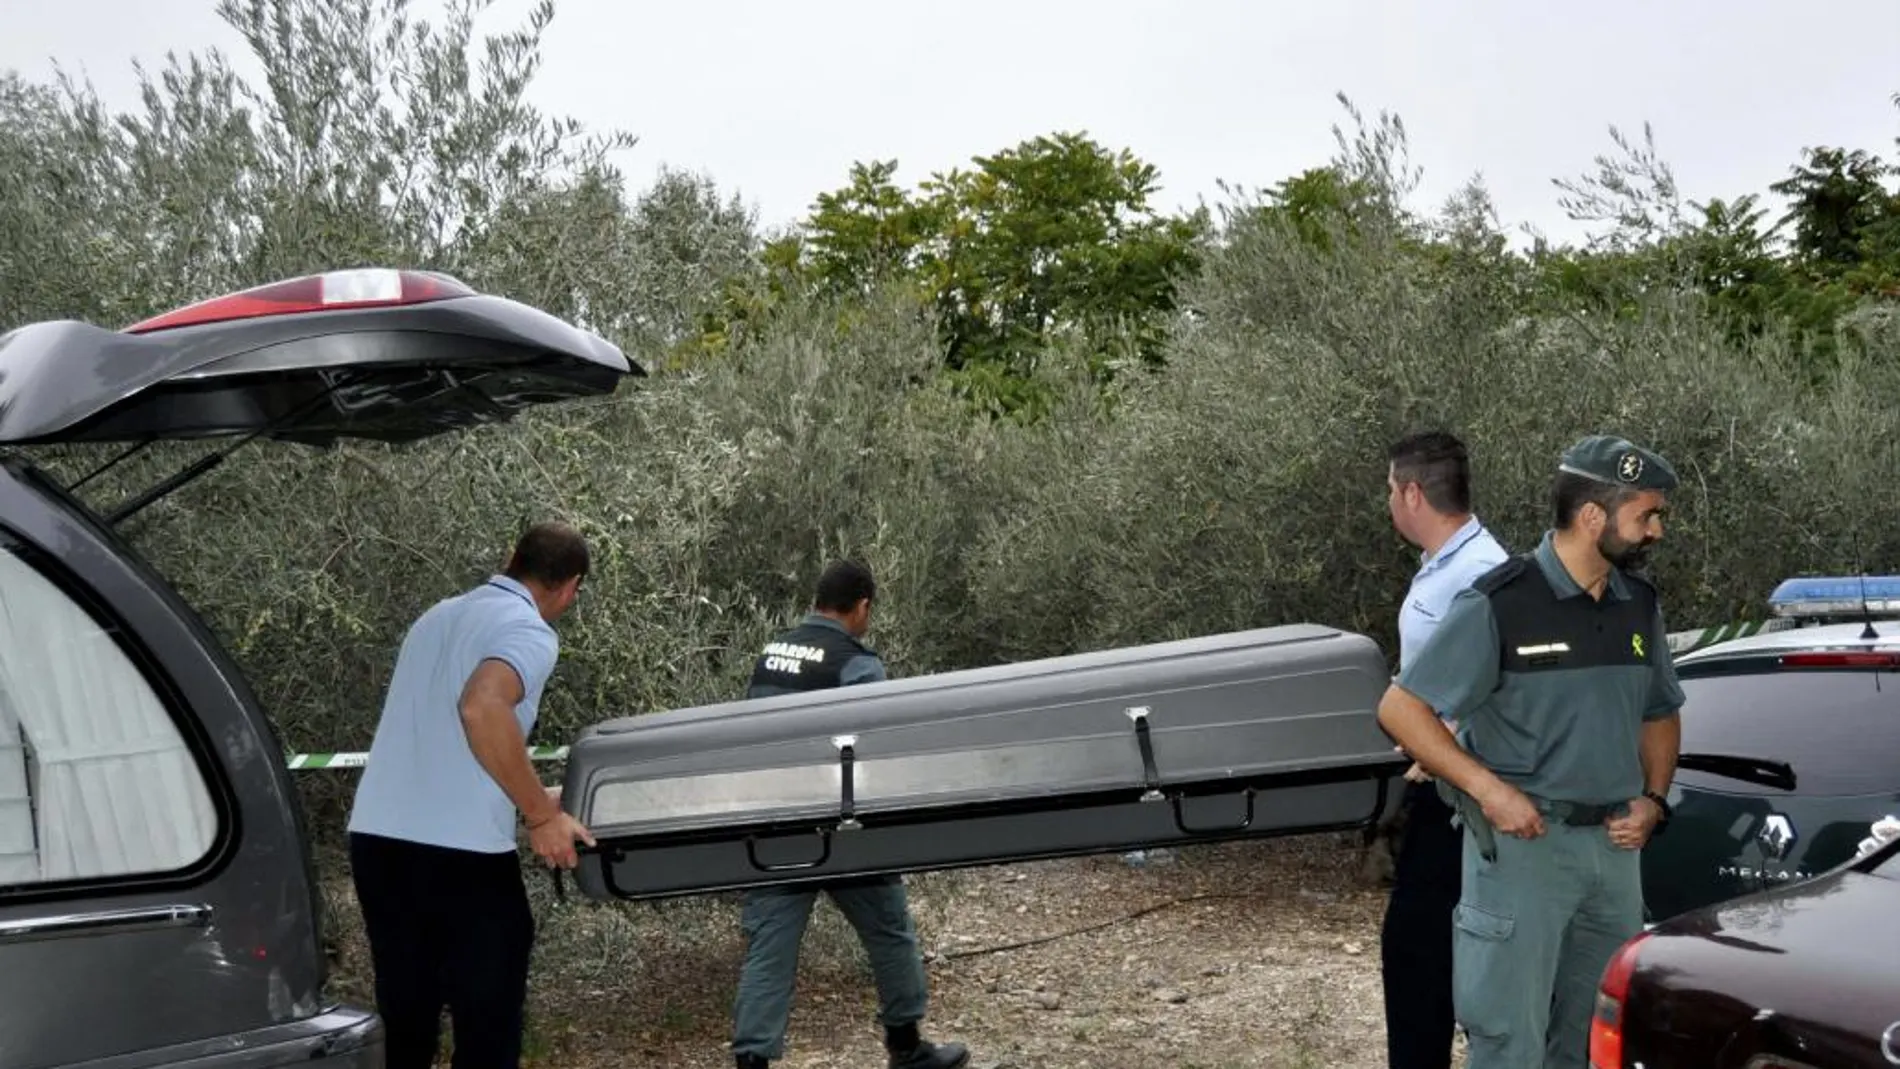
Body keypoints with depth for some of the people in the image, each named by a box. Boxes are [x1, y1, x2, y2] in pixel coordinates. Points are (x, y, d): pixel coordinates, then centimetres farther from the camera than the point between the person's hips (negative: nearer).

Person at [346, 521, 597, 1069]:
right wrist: (542, 814, -18)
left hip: (376, 837, 8)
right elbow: (481, 706, -27)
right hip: (460, 851, -7)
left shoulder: (438, 615, 19)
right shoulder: (530, 633, -7)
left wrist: (528, 796, 33)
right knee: (488, 1024, 5)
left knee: (404, 1020, 16)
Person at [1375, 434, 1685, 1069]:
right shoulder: (1500, 605, -14)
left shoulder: (1640, 605, 6)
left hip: (1616, 846, 7)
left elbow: (1660, 715, 20)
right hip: (1522, 843, -6)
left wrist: (1653, 800, 3)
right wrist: (1488, 789, -19)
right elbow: (1400, 709, -12)